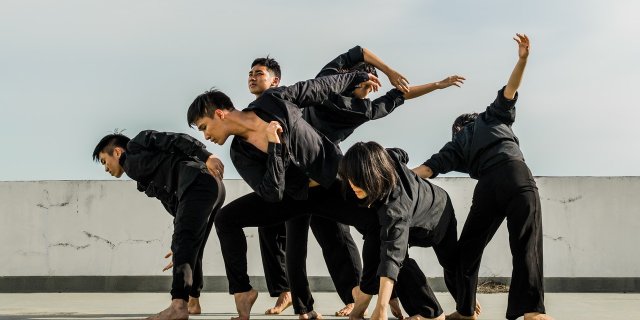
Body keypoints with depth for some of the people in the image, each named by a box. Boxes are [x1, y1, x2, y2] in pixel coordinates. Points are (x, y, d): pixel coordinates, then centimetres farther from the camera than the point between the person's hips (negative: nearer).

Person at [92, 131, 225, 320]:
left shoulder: (135, 147, 13)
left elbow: (174, 140, -2)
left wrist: (206, 157, -16)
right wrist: (180, 248, 26)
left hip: (199, 182, -10)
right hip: (211, 187, 10)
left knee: (183, 242, -22)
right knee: (191, 249, 22)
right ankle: (193, 302, 35)